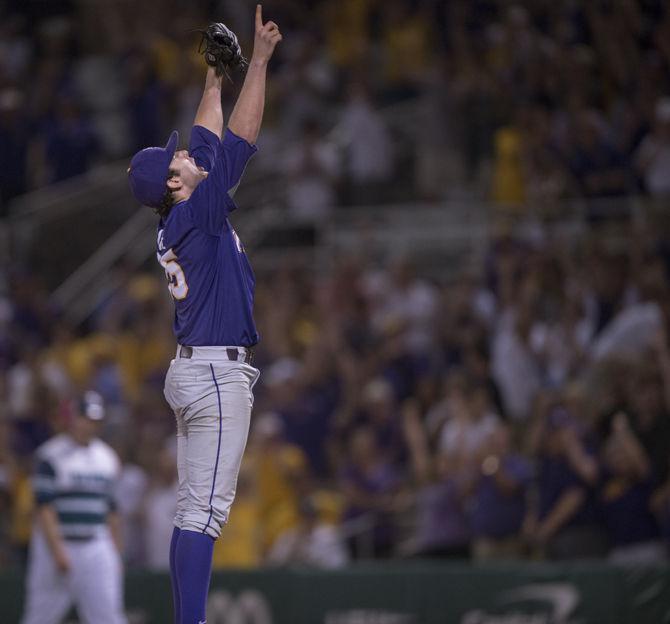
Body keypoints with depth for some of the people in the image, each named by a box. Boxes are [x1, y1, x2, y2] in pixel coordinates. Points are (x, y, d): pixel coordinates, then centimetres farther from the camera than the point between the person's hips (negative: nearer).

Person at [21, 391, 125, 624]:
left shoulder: (107, 457, 13)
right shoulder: (51, 456, -6)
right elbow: (45, 508, -12)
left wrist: (117, 555, 14)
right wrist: (57, 552, -19)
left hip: (97, 550, 4)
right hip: (56, 545, -4)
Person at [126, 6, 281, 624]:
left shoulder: (178, 219, 12)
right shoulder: (195, 215, -12)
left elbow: (210, 142, 24)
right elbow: (237, 144, -15)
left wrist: (215, 77, 29)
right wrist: (258, 61, -13)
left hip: (194, 370, 10)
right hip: (218, 372, -10)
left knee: (194, 510, 9)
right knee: (205, 511, -13)